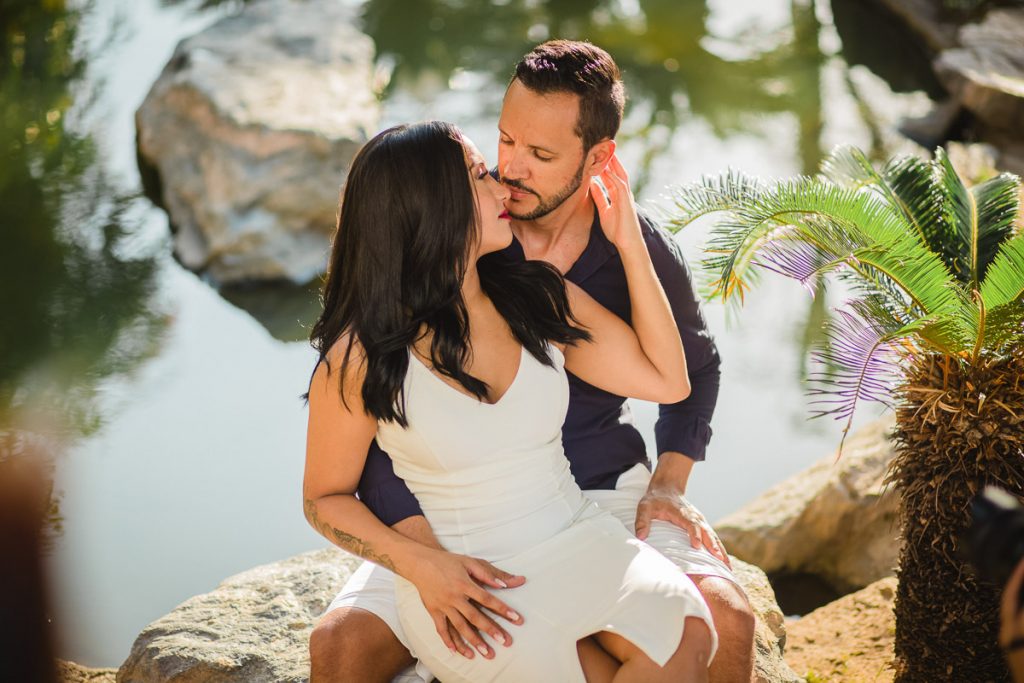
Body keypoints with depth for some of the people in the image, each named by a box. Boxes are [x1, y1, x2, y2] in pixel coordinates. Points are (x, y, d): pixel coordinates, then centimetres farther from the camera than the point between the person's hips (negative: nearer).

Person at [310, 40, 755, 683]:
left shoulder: (643, 252, -6)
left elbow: (695, 367, 17)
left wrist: (669, 486, 2)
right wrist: (427, 556, -27)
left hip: (603, 487, 1)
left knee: (727, 620, -25)